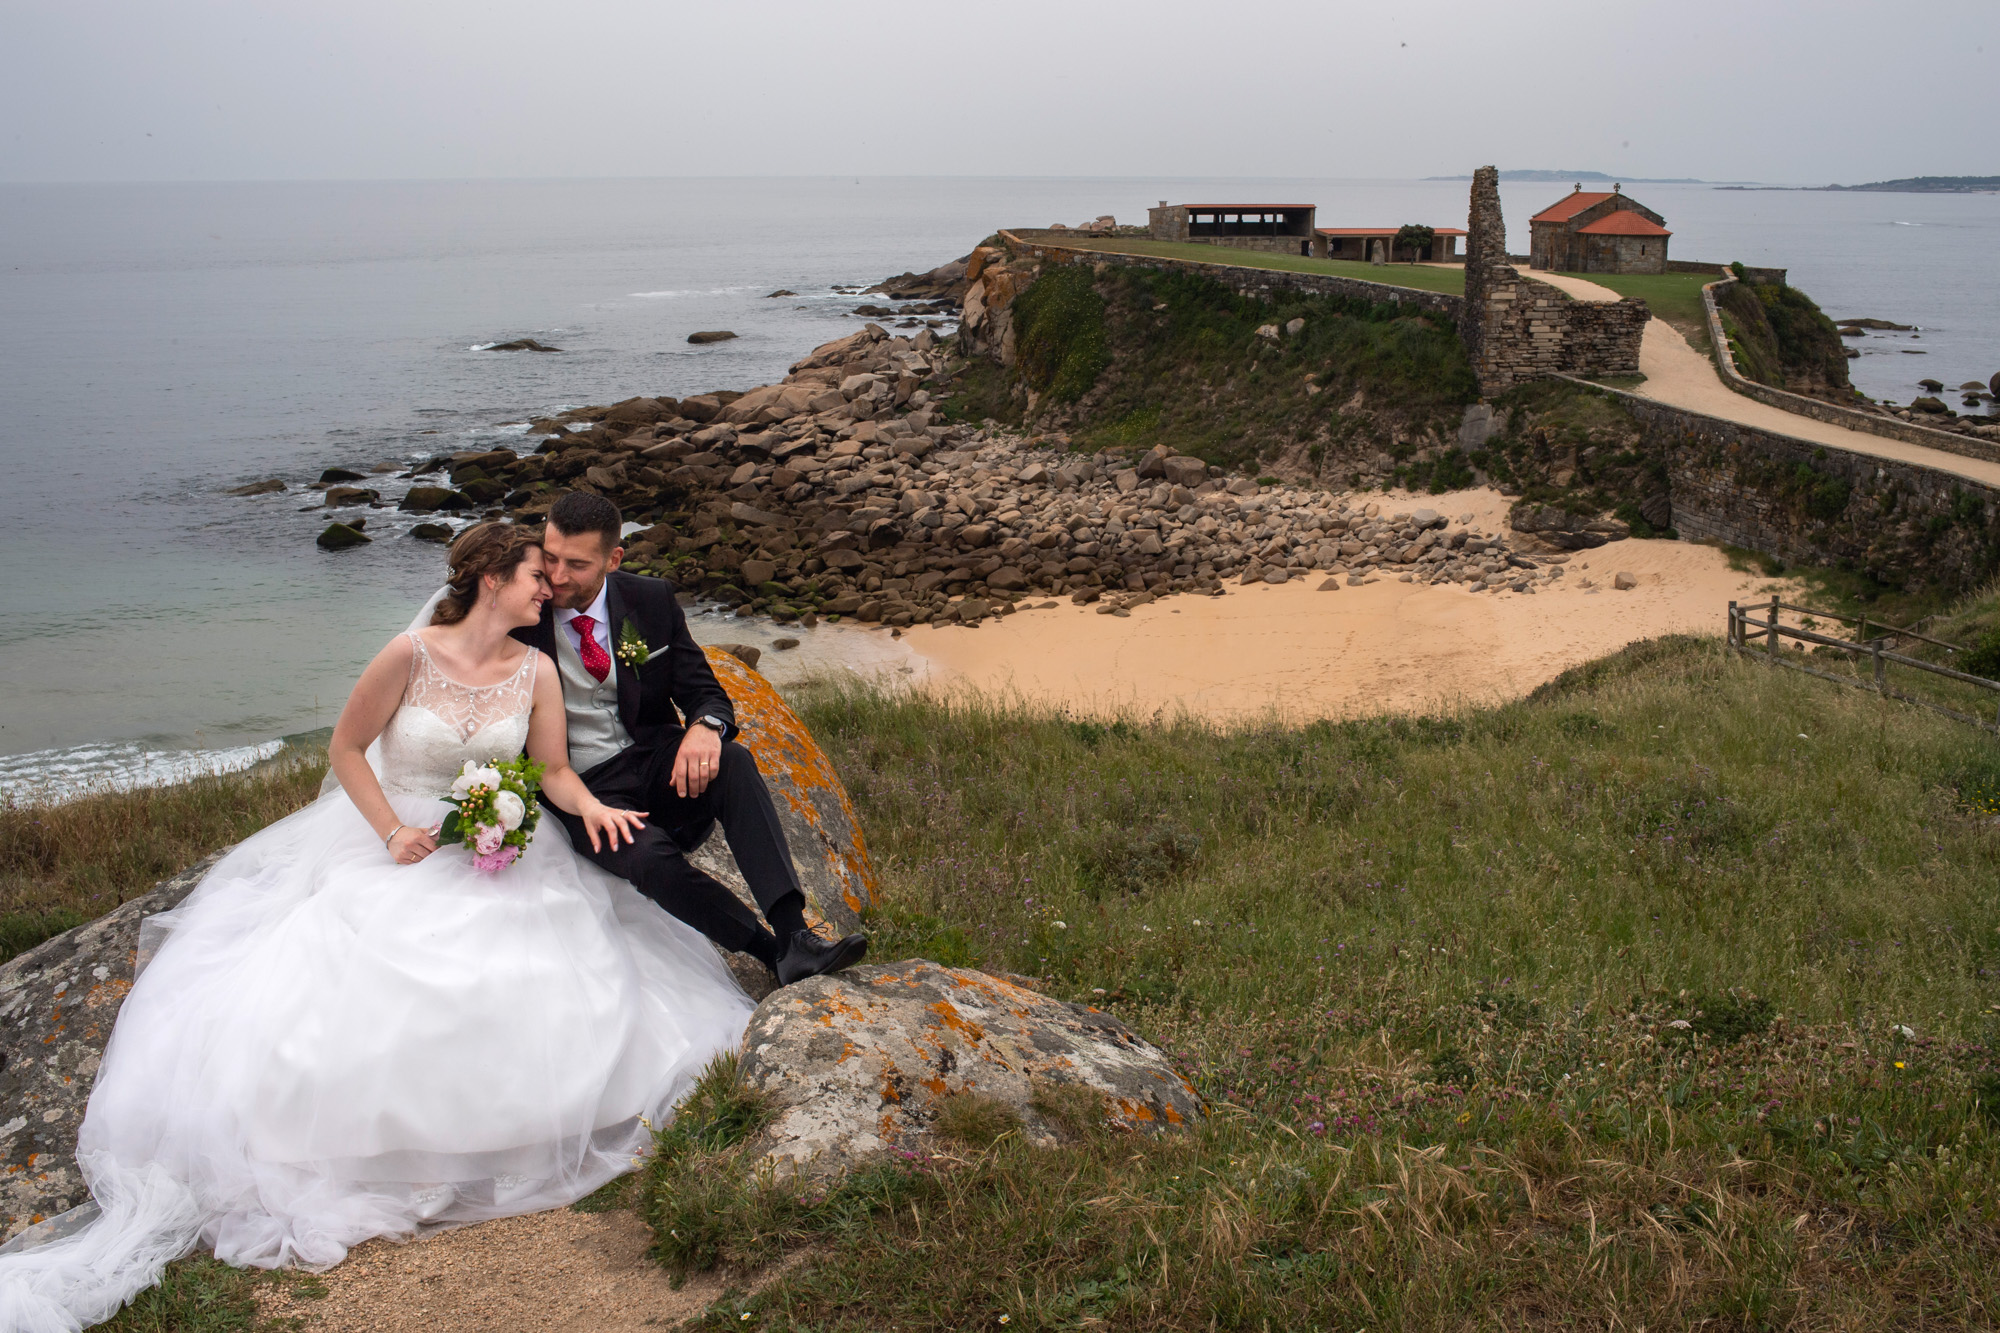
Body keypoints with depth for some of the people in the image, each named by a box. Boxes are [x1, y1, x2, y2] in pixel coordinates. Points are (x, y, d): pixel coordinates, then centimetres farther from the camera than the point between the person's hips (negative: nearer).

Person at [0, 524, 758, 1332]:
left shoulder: (535, 672, -2)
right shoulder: (411, 655, -14)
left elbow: (554, 770, 2)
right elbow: (346, 748, -5)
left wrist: (590, 807, -20)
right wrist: (392, 832, -14)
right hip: (394, 842, -3)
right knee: (361, 995, -20)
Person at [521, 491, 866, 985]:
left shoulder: (652, 601, 1)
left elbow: (706, 693, 3)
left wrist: (705, 726, -23)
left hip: (658, 763, 2)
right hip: (583, 786, -2)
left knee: (732, 761, -30)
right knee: (648, 855, -34)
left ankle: (794, 932, -39)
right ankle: (771, 950, -23)